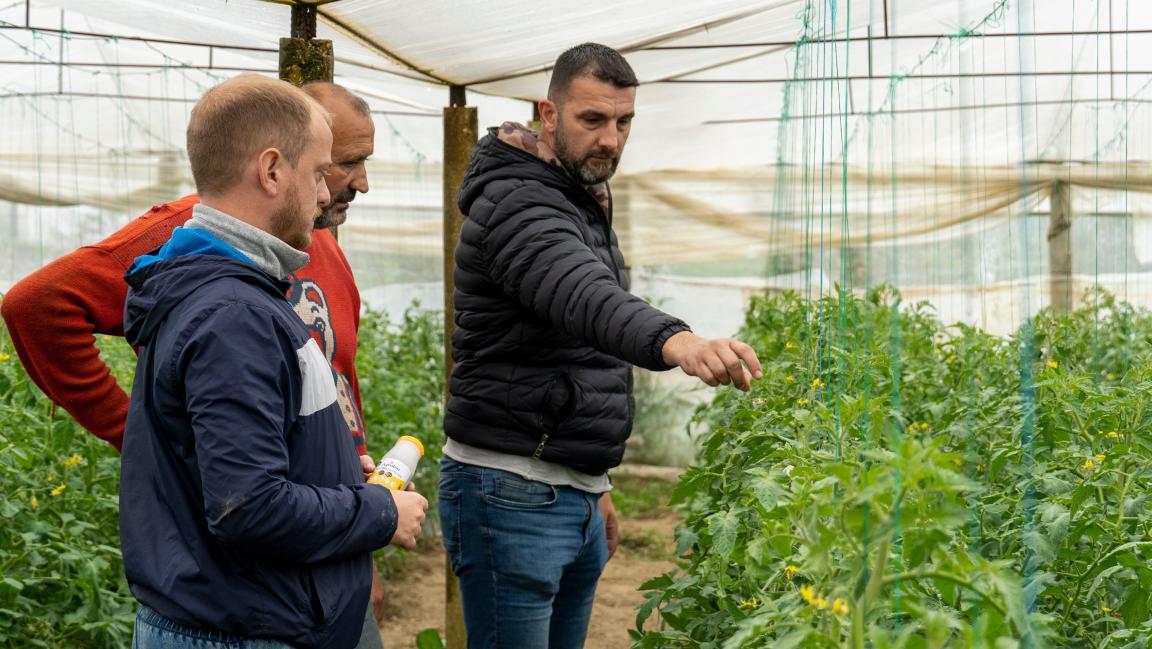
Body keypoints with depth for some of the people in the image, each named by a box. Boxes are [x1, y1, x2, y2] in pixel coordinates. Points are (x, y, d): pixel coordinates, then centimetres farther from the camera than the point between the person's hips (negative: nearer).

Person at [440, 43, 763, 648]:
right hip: (510, 496, -9)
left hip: (572, 493, 9)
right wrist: (678, 342, -56)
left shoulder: (583, 208, 16)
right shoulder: (518, 205, -16)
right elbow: (587, 301, -37)